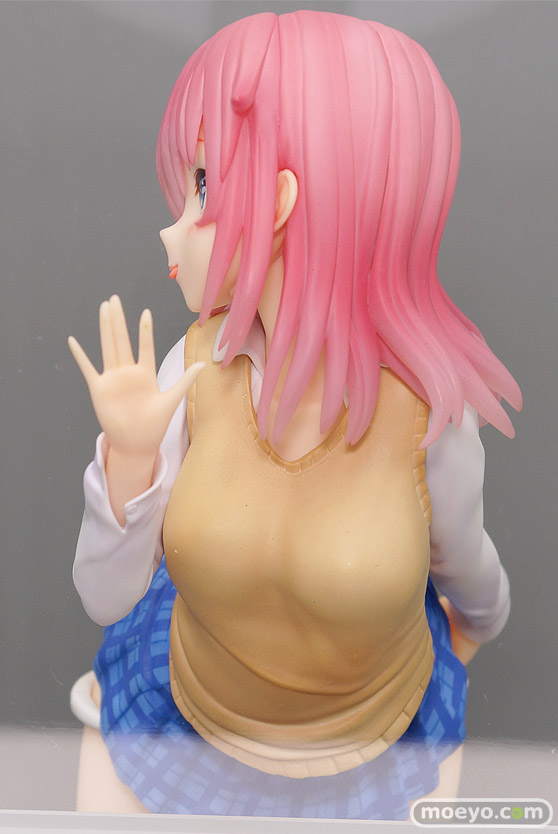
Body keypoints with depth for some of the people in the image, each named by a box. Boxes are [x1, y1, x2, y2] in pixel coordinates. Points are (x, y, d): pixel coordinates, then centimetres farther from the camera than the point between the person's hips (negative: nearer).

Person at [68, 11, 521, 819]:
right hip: (192, 709, 2)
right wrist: (129, 454, -40)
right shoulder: (198, 365, -24)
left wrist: (479, 623, 15)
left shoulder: (430, 414, -32)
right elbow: (108, 599, -20)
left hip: (377, 738, -1)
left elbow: (462, 562, -7)